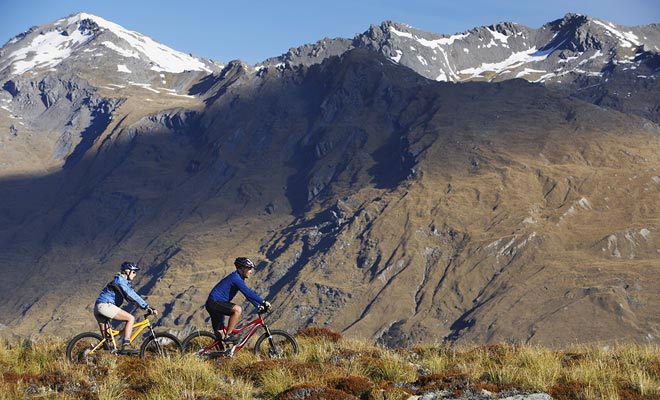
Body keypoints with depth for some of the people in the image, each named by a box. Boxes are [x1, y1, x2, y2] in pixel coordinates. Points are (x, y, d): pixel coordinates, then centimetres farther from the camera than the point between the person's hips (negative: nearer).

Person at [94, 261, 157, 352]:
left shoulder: (125, 282, 22)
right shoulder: (120, 280, -8)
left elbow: (132, 298, 21)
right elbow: (132, 296, -17)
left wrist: (147, 308, 12)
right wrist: (147, 307, -20)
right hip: (105, 306, -10)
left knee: (106, 338, 12)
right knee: (131, 318, -14)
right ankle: (125, 345, -21)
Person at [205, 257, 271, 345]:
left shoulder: (239, 278, 14)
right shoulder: (235, 278, -18)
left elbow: (248, 294, 17)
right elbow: (248, 293, -25)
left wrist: (258, 306, 6)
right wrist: (263, 302, -25)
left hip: (215, 304, 10)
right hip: (214, 302, -10)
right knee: (238, 309, -26)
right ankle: (228, 336, -20)